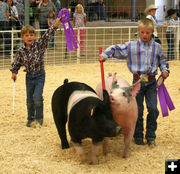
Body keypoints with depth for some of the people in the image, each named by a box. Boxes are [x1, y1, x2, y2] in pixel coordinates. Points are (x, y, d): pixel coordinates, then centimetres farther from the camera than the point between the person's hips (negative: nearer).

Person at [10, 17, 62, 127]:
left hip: (40, 74, -3)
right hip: (29, 76, 3)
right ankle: (31, 118, 27)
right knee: (29, 99, 10)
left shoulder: (39, 45, -8)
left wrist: (55, 26, -31)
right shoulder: (21, 51, -2)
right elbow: (16, 62, 11)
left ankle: (39, 118, 5)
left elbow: (47, 35, -20)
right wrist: (14, 72, 5)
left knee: (37, 96, -13)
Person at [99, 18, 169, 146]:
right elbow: (116, 49, 3)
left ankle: (151, 136, 10)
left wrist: (165, 70, 1)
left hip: (151, 82, 1)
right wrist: (105, 55, -12)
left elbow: (162, 61, 18)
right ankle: (138, 136, 19)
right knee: (138, 110, 4)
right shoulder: (131, 46, -2)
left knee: (153, 109, -4)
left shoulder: (157, 47, 4)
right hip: (138, 81, -1)